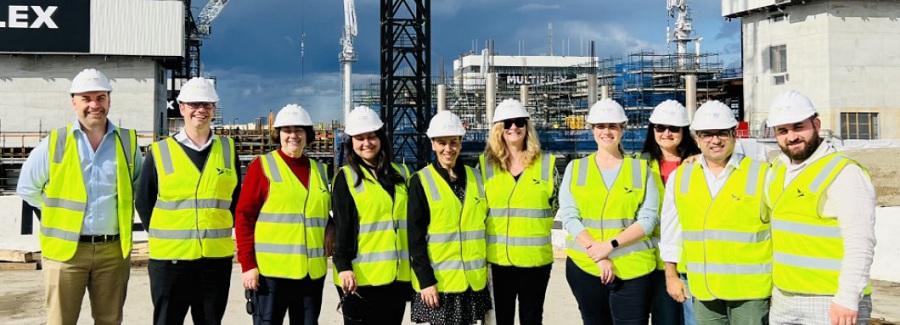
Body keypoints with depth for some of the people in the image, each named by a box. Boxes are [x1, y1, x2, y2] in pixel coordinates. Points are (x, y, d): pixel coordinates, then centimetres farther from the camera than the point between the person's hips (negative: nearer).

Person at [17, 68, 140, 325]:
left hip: (114, 249, 2)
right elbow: (27, 188, 9)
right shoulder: (54, 144, -2)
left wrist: (122, 211, 9)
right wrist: (60, 209, 7)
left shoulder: (128, 142, 3)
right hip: (65, 249, -2)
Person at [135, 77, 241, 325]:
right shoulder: (159, 152, 0)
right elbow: (143, 202, 6)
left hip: (217, 256, 2)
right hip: (169, 258, -2)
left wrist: (222, 229, 7)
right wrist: (161, 235, 3)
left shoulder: (227, 149, 7)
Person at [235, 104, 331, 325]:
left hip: (312, 271, 5)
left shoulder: (318, 170, 14)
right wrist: (247, 264, -11)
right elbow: (243, 217, -5)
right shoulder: (262, 166, -1)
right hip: (271, 270, -5)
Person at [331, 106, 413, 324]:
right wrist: (343, 267, -16)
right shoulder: (346, 178, 1)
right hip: (360, 277, -4)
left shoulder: (401, 174, 14)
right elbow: (341, 227, -5)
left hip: (398, 275, 4)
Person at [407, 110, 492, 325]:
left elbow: (485, 225, 14)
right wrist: (425, 281, -13)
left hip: (474, 280, 4)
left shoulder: (475, 177, 9)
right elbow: (415, 237, -7)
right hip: (438, 281, -4)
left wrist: (487, 269, 10)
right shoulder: (421, 181, -3)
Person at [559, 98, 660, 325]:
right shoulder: (575, 168, 8)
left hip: (632, 269, -1)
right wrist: (596, 252, -12)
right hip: (585, 266, 1)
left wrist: (611, 245, -14)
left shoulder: (641, 169, 7)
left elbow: (648, 219, -2)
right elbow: (569, 217, -1)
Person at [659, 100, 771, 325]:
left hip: (750, 288, -3)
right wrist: (671, 276, 14)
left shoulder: (762, 175, -5)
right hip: (703, 290, 4)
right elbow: (671, 231, 13)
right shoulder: (679, 178, 6)